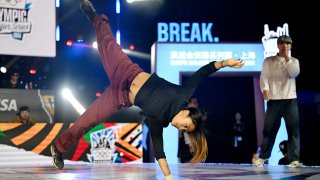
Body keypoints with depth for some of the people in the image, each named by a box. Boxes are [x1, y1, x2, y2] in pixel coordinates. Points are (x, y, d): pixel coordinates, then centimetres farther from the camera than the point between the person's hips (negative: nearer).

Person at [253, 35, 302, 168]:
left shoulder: (294, 61, 15)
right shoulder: (269, 61, 10)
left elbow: (294, 73, -4)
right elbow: (264, 77, 0)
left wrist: (287, 58, -3)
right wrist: (265, 89, -19)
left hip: (290, 99, 1)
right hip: (274, 100, -1)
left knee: (293, 129, -5)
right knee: (269, 129, 1)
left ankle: (294, 159, -4)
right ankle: (263, 157, 11)